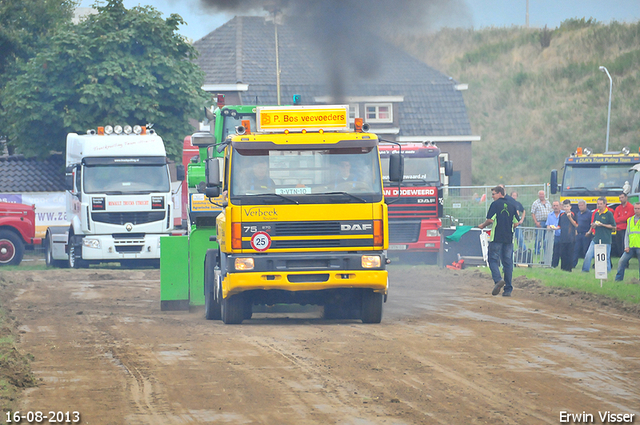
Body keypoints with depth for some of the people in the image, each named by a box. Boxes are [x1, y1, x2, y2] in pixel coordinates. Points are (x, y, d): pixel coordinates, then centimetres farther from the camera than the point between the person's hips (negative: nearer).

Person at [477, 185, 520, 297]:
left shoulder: (495, 204, -5)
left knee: (493, 260, 1)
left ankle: (498, 279, -25)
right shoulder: (511, 205, 11)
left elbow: (490, 220, -13)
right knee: (508, 262, 6)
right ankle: (508, 289, 4)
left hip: (496, 237, -5)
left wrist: (483, 225, 6)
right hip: (509, 238, 5)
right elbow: (516, 223, 11)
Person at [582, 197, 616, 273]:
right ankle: (585, 270, 4)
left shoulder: (609, 214, -5)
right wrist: (593, 225, -5)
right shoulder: (596, 213, 13)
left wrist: (603, 225, -14)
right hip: (596, 238, 5)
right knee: (588, 255, -3)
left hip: (605, 240, -5)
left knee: (606, 258, 1)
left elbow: (614, 227, -6)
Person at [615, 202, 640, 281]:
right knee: (622, 261, -7)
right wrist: (626, 246, 3)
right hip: (630, 247, 4)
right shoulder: (630, 220, 14)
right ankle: (618, 279, -1)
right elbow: (627, 234, 14)